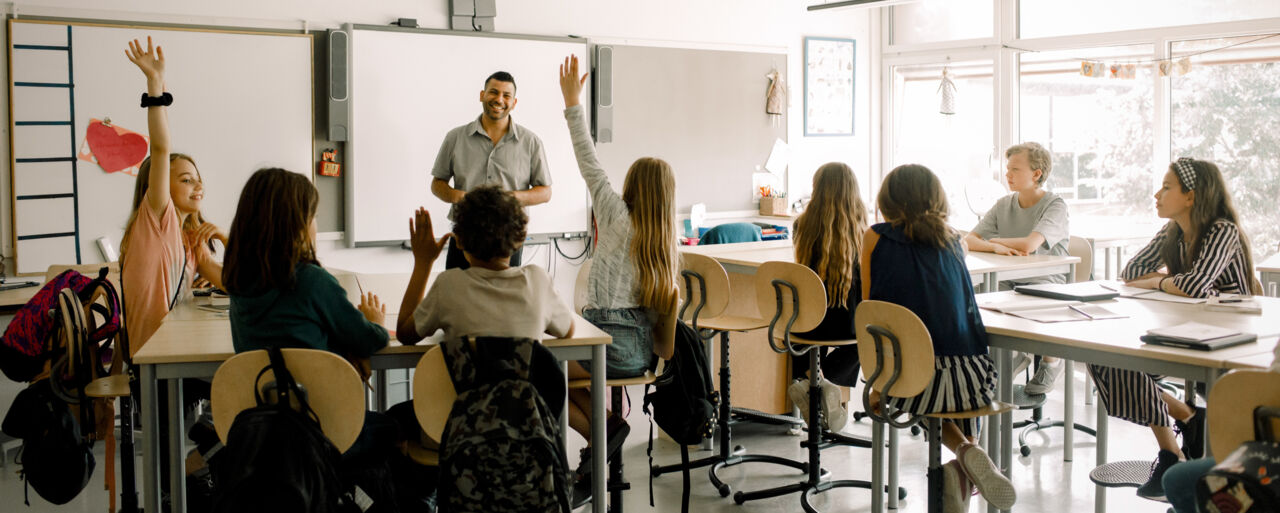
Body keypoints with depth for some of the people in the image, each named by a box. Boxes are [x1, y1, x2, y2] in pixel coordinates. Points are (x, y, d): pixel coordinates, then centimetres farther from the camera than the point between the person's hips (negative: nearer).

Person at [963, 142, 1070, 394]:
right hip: (1009, 284, 5)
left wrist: (994, 240, -6)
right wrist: (995, 248, -22)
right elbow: (968, 241, 0)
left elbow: (1029, 245, -25)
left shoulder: (1055, 205, -9)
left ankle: (1051, 357, 1)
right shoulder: (1003, 205, 9)